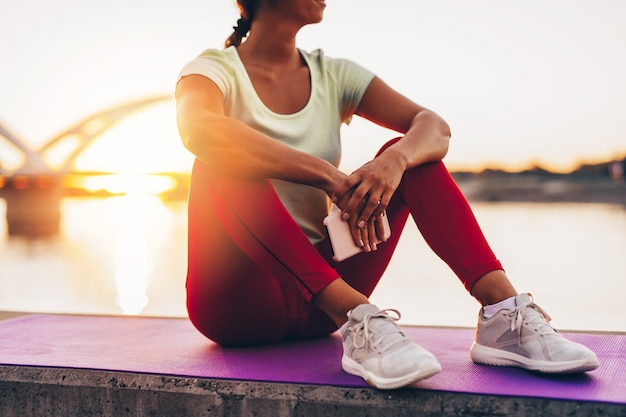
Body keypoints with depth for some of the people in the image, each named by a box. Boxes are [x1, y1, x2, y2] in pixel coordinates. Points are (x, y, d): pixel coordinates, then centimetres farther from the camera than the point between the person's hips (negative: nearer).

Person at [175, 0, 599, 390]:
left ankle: (504, 312, -26)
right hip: (235, 301, -3)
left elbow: (434, 127, -6)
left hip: (317, 303, 4)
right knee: (223, 162, -28)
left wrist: (395, 160, -28)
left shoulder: (334, 75, 8)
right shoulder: (213, 71, -4)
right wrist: (331, 178, -33)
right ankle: (357, 319, -38)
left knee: (407, 152, -11)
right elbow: (200, 131, -30)